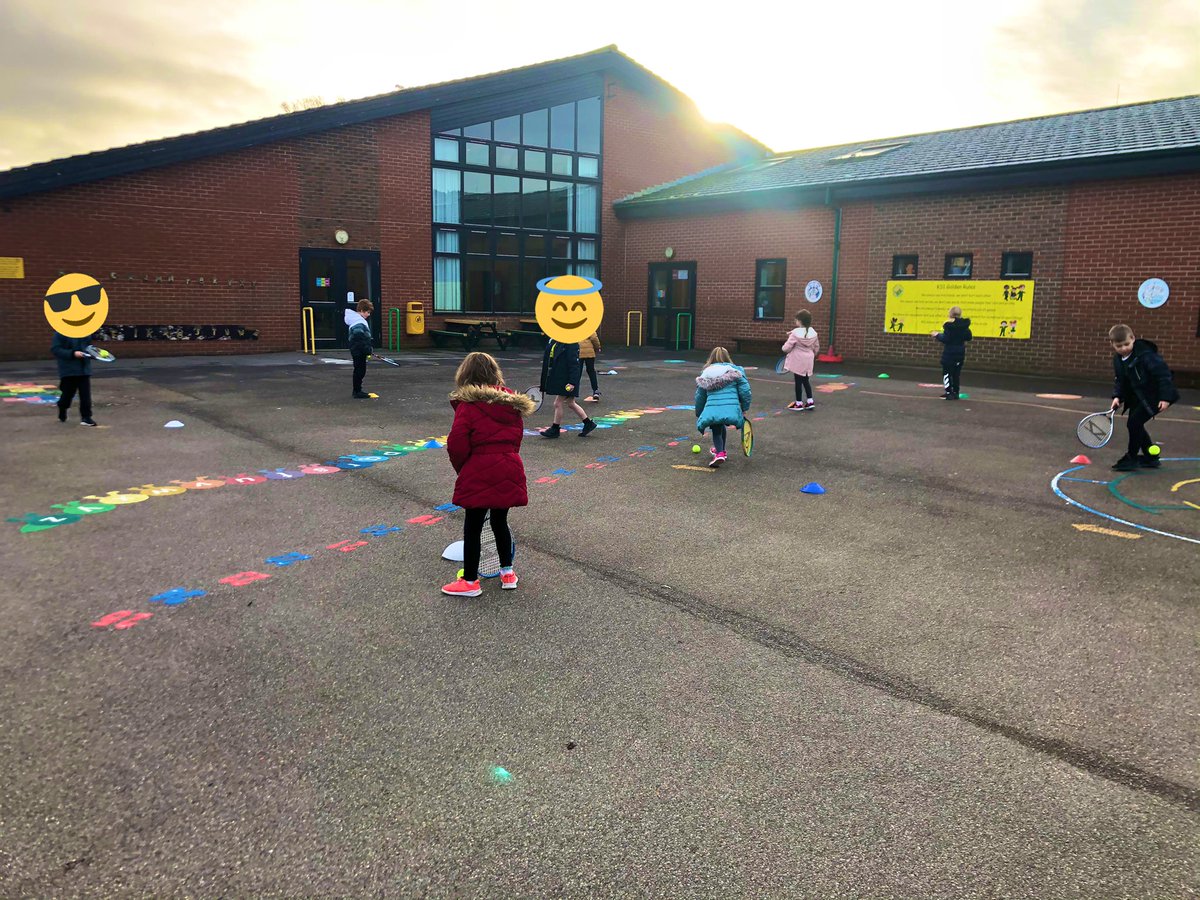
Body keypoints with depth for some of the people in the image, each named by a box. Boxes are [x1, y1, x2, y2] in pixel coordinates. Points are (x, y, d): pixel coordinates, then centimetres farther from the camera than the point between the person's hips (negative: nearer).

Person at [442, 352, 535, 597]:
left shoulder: (468, 405, -10)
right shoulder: (511, 402, 9)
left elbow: (457, 445, -14)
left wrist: (462, 468, 3)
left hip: (479, 474, -6)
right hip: (509, 469, 6)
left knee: (473, 527, 6)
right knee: (500, 521, 21)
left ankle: (470, 581, 14)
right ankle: (507, 572, 29)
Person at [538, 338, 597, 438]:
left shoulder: (571, 343, -17)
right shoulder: (553, 342, 10)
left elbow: (574, 363, -19)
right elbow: (547, 361, 17)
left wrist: (572, 382, -22)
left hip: (566, 380, -9)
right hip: (557, 378, 9)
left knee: (558, 404, -2)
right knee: (571, 403, 16)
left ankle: (555, 429, 13)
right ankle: (589, 423, 26)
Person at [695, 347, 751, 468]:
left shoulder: (706, 373, 17)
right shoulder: (735, 371, 13)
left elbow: (700, 396, 21)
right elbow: (745, 391, 4)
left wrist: (698, 415, 32)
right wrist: (744, 409, 15)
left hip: (712, 411, -1)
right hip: (731, 410, 1)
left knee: (716, 430, 20)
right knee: (721, 427, 30)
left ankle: (719, 453, -5)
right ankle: (720, 450, 46)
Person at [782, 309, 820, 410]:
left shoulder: (795, 333, -19)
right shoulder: (813, 333, -1)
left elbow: (786, 348, -18)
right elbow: (816, 347, 10)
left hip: (798, 362, -6)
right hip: (808, 361, 6)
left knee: (798, 382, 4)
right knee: (805, 381, 17)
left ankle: (799, 403, 11)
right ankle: (810, 401, 17)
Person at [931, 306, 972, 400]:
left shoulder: (949, 325, -17)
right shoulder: (964, 325, 3)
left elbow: (945, 339, -20)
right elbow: (968, 337, 12)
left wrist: (937, 335, -5)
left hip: (949, 353, -6)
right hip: (960, 352, 7)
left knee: (947, 372, 2)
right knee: (956, 373, 14)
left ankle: (949, 393, -3)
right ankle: (955, 393, 18)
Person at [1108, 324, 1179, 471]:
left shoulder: (1145, 355, -24)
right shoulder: (1118, 360, 1)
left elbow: (1163, 374, -23)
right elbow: (1119, 381, 10)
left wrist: (1165, 397, -26)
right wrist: (1117, 396, -7)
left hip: (1154, 397, -9)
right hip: (1137, 397, 9)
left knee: (1134, 423, -14)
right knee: (1134, 425, 13)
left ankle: (1131, 457, 1)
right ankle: (1150, 458, 28)